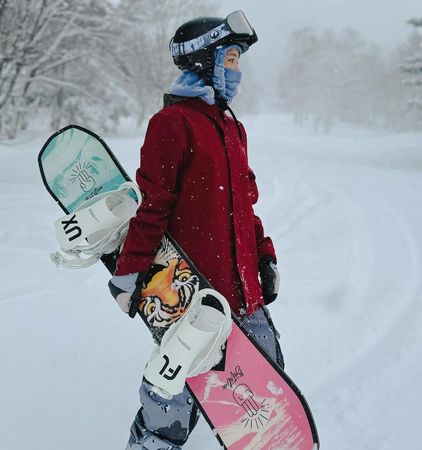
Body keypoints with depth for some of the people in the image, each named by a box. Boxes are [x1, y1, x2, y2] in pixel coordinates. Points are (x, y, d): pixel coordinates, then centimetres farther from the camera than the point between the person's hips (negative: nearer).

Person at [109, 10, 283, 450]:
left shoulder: (231, 127, 17)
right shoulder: (173, 122, -9)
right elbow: (152, 206, -14)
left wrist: (265, 257, 19)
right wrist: (129, 272, -15)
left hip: (242, 289, 8)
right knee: (174, 399, 1)